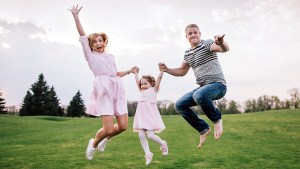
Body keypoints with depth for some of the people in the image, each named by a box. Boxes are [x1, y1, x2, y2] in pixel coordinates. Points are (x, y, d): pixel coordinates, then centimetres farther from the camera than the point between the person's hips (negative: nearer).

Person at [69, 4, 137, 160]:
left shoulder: (110, 56, 25)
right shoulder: (90, 55, 12)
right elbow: (82, 36, 4)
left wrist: (129, 71, 26)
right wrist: (75, 16, -1)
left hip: (117, 89, 5)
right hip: (103, 90, -5)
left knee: (123, 126, -1)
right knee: (108, 128, -12)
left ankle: (105, 138, 29)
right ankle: (93, 143, 20)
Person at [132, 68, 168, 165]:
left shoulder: (153, 89, 8)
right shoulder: (142, 91, 22)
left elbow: (159, 78, 1)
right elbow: (137, 81, 29)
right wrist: (136, 73, 37)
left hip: (151, 115, -6)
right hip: (141, 116, 6)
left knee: (150, 135, -10)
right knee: (141, 135, -4)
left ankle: (163, 144, 19)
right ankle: (148, 154, 11)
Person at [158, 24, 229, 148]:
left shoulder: (206, 44, -8)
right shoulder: (188, 53, 14)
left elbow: (225, 49, -27)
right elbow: (182, 71, 22)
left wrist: (221, 43, -52)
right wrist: (167, 70, 5)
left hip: (217, 85, -7)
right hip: (203, 87, 7)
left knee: (199, 95, -38)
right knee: (180, 105, -4)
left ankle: (217, 119, -9)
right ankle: (203, 129, 8)